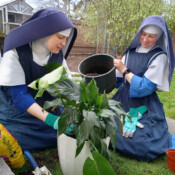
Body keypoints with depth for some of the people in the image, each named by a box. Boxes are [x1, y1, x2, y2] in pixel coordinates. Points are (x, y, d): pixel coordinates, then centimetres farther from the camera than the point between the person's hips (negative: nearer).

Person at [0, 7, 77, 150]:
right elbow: (18, 95, -27)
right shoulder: (16, 53, -22)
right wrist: (51, 120, -38)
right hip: (18, 115, -4)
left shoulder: (58, 55, -9)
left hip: (48, 110, 4)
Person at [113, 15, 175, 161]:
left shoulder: (160, 56, -11)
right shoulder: (132, 51, 5)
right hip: (123, 102, 6)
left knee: (141, 144, -12)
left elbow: (145, 87, -17)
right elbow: (119, 78, 10)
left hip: (144, 108, -5)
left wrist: (124, 70, -15)